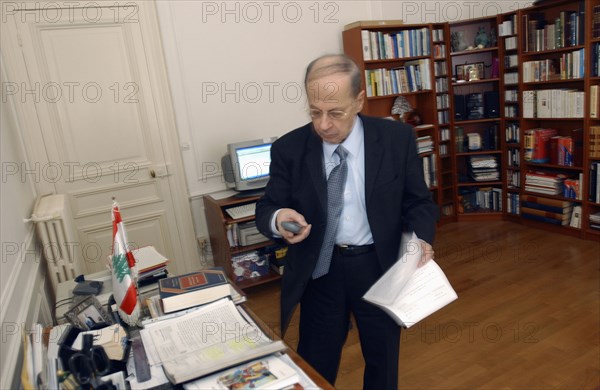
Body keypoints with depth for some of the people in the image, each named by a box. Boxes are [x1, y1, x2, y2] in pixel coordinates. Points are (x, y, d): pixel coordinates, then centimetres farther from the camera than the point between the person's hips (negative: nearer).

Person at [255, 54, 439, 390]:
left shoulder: (398, 138, -9)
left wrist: (421, 238, -21)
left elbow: (419, 201, -1)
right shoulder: (289, 149, -9)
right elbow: (267, 208, -5)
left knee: (383, 361, 23)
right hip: (319, 271, 0)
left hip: (380, 267, 1)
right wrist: (278, 218, -29)